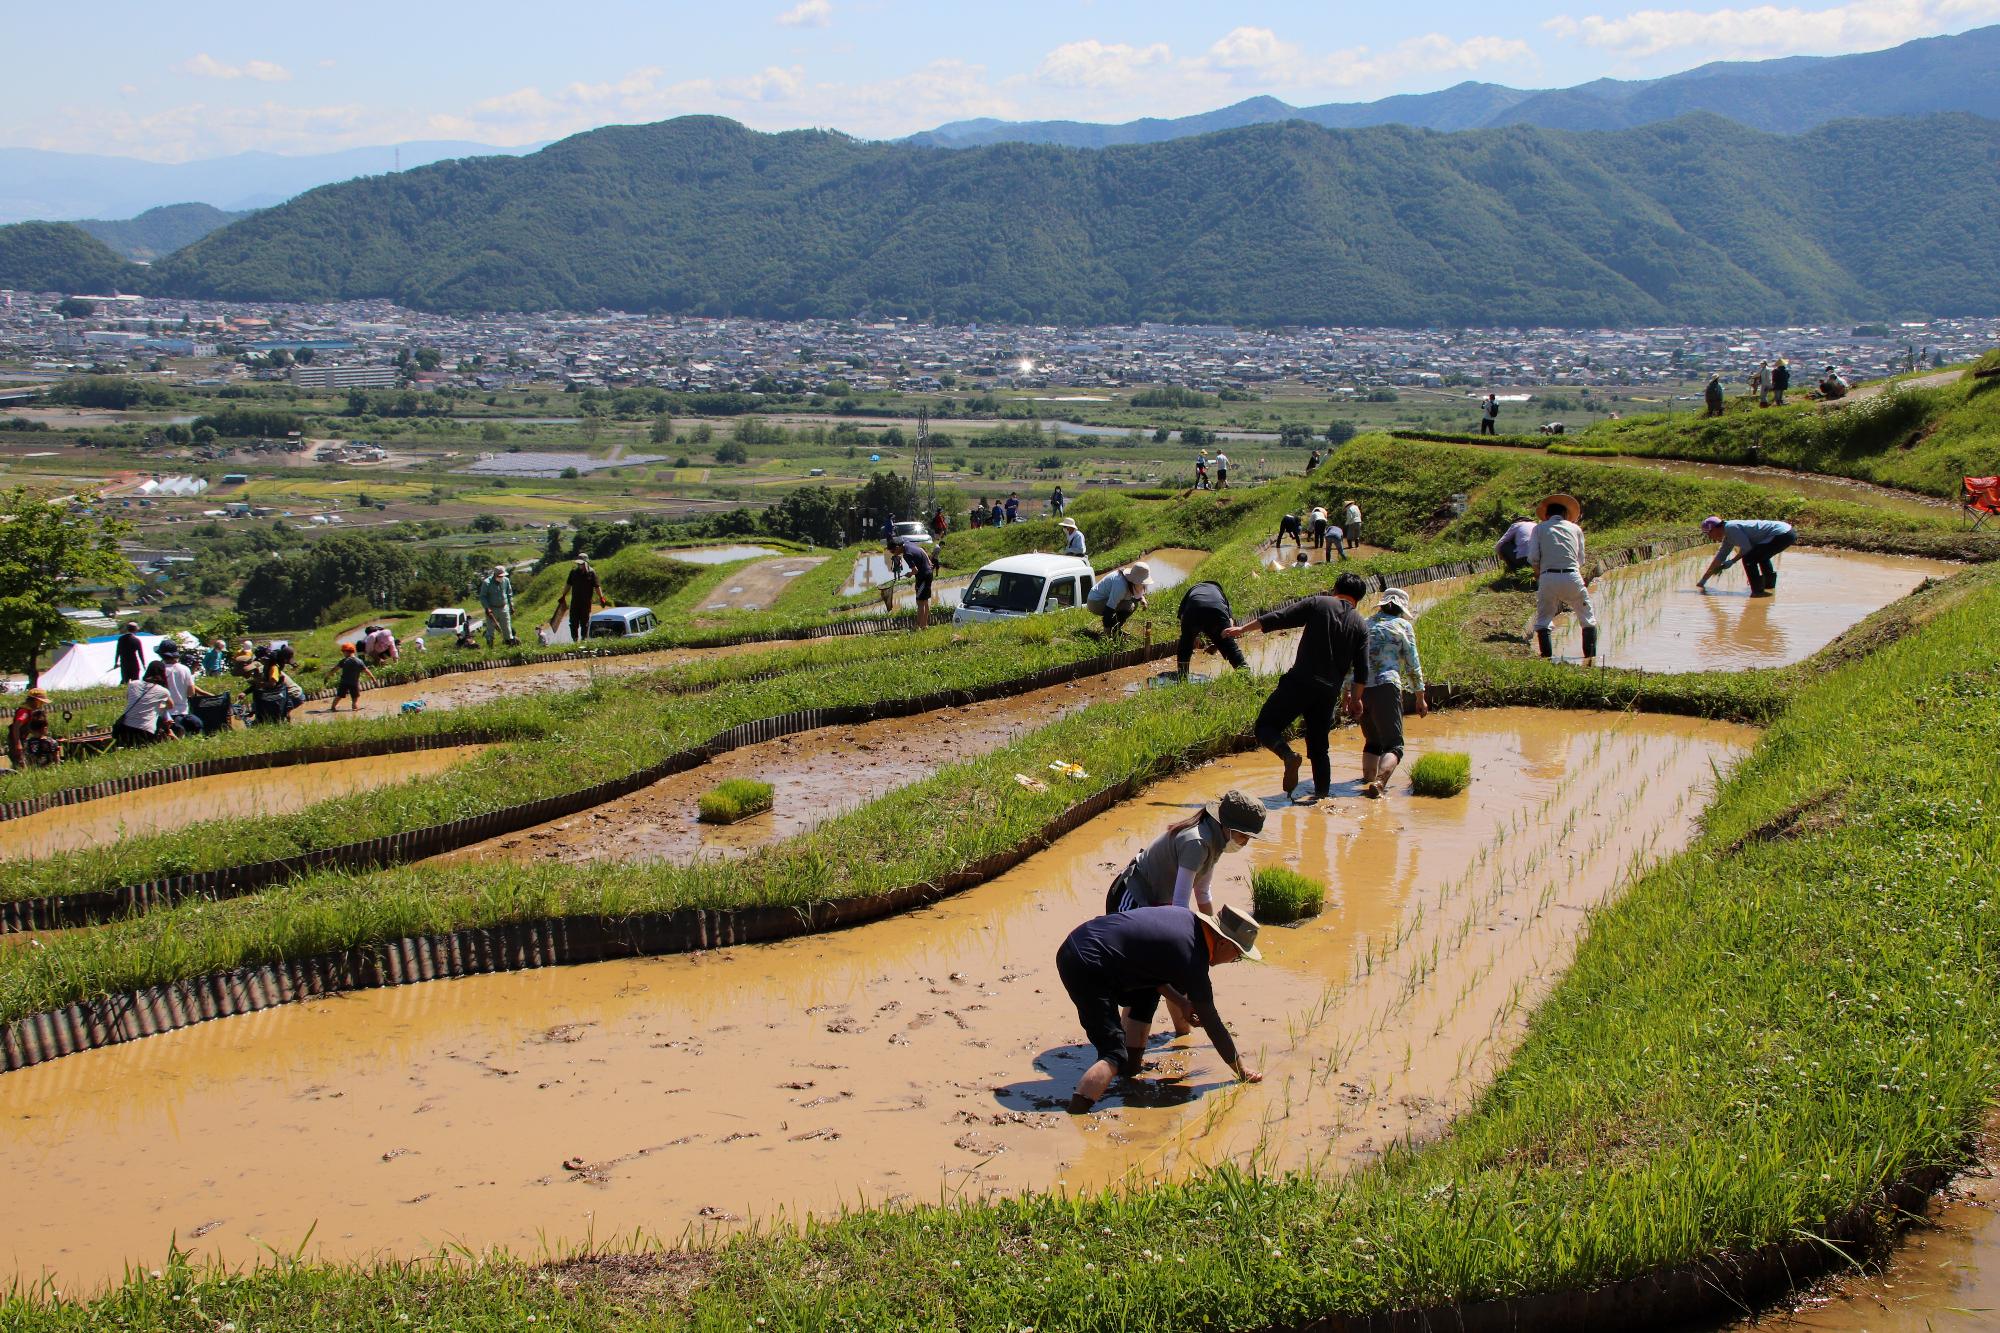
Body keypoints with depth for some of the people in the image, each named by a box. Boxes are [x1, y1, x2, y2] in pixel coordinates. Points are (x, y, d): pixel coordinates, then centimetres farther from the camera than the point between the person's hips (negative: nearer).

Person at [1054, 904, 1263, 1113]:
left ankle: (1129, 1073, 27)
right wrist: (1241, 1069, 9)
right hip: (1085, 968, -10)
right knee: (1115, 1056, -11)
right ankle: (1073, 1116, -24)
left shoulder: (1187, 917, 11)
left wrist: (1184, 1002, 20)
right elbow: (1212, 1023, -3)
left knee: (1145, 994, 27)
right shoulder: (1192, 960, -11)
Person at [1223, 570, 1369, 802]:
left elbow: (1278, 618, -2)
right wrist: (1355, 697, 22)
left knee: (1265, 726, 2)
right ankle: (1322, 794, 15)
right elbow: (1361, 671, 8)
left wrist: (1243, 628, 8)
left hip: (1300, 683, -4)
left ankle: (1288, 754, -25)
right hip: (1329, 692, 4)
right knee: (1319, 747, 17)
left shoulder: (1317, 604, 2)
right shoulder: (1360, 627, 11)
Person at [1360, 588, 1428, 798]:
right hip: (1385, 687, -5)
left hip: (1360, 689, 5)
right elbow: (1413, 667, 6)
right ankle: (1379, 782, -29)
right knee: (1393, 745, -6)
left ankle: (1368, 779, 23)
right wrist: (1420, 698, 14)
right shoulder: (1404, 625, 8)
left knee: (1372, 741, 24)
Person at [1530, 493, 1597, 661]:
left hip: (1548, 577, 0)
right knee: (1588, 618, 13)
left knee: (1543, 621, 11)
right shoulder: (1575, 529, 17)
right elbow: (1581, 559, 15)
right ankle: (1591, 658, 6)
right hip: (1572, 576, 1)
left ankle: (1547, 658, -1)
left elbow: (1533, 557, 2)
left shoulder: (1539, 528, 13)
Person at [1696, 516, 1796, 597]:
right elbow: (1719, 558, 24)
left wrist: (1732, 562, -3)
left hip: (1783, 535, -11)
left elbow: (1746, 548, -17)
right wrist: (1703, 580, 26)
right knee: (1761, 556, 34)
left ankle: (1758, 591, -3)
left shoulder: (1731, 528, -13)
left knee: (1748, 559, -12)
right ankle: (1770, 586, 44)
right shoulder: (1728, 536, 17)